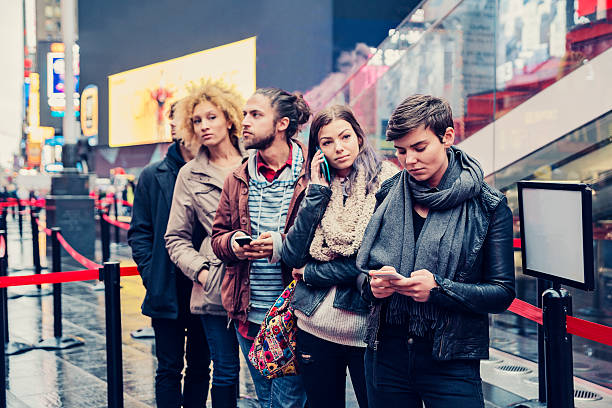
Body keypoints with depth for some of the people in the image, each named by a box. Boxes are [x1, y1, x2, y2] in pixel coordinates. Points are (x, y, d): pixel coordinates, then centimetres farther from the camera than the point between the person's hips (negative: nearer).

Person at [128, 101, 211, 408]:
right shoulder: (153, 176, 2)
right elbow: (139, 232, 5)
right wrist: (151, 275, -5)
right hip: (167, 291, 0)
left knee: (200, 367, 13)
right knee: (169, 370, 6)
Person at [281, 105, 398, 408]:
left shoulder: (387, 184, -7)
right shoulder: (316, 189, 8)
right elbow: (292, 257, -4)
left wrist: (311, 273, -7)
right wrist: (318, 190, -8)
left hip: (366, 329, -4)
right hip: (314, 327, 4)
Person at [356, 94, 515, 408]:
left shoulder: (487, 206, -5)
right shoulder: (388, 196, 4)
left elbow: (502, 293, -7)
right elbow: (362, 270, 10)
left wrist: (439, 289, -21)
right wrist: (373, 284, -13)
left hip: (451, 362, -3)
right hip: (386, 355, 3)